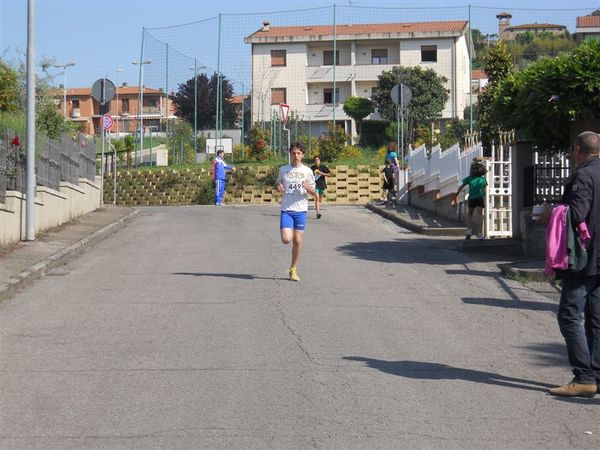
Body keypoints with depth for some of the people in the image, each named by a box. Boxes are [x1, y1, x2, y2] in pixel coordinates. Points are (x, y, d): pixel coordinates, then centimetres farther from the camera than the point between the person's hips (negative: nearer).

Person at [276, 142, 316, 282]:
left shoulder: (307, 171, 3)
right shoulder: (283, 169, 5)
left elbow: (313, 192, 8)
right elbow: (278, 185, 17)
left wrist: (308, 188, -15)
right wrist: (278, 188, -7)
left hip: (301, 210, 0)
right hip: (286, 210, 0)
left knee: (297, 240, 2)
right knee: (286, 239, -15)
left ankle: (293, 269, 16)